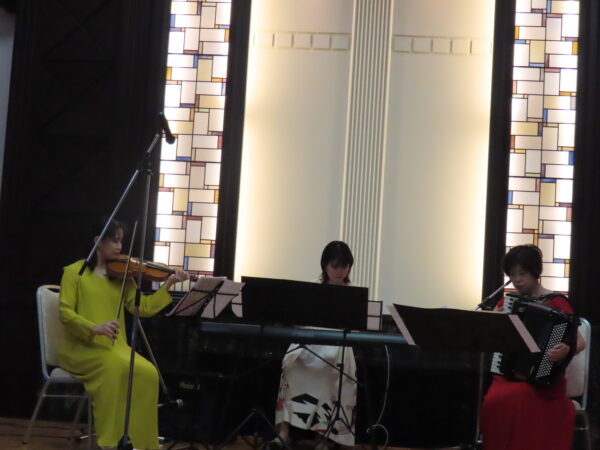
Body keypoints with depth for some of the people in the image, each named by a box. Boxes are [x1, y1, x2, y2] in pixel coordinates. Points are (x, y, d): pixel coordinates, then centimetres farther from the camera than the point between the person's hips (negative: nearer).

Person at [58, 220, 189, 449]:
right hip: (81, 347, -4)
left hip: (115, 347, 4)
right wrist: (94, 328, -27)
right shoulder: (74, 272, 2)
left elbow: (144, 308, 8)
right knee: (114, 368, -36)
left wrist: (168, 284, -4)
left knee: (148, 373, -25)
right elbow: (65, 312, -9)